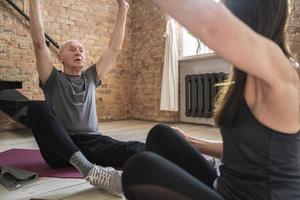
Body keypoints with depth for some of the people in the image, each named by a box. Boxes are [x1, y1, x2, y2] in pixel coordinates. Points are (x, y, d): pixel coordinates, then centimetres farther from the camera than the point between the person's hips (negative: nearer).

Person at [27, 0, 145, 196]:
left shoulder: (91, 78, 19)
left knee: (134, 149, -29)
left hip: (91, 142, 2)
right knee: (38, 109, -33)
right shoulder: (53, 79, 10)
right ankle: (88, 168, -48)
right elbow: (39, 42, -1)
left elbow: (115, 48, 19)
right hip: (59, 148, -2)